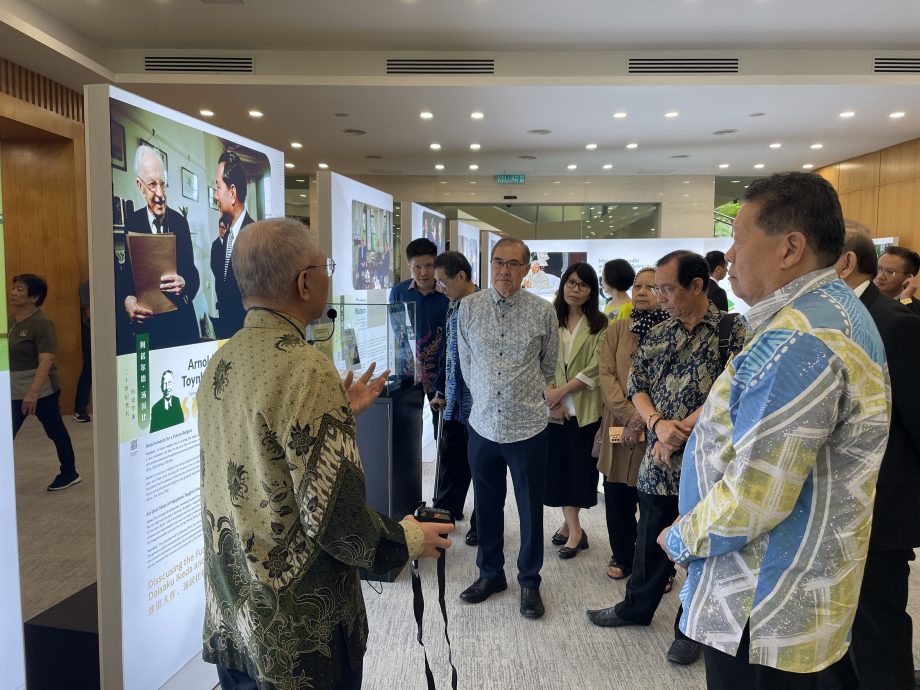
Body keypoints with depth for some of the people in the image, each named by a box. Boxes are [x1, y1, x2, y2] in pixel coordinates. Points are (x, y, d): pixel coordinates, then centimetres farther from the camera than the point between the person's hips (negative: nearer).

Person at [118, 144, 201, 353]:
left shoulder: (180, 221, 4)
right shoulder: (130, 224, -2)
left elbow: (193, 274, 3)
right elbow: (121, 277, -2)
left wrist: (184, 284, -19)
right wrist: (126, 301, -23)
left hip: (182, 323, 2)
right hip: (146, 326, -2)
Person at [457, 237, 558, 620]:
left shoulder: (543, 311, -5)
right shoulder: (469, 307, -2)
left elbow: (548, 366, 8)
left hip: (528, 426, -1)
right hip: (483, 423, 2)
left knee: (531, 509, 10)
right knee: (487, 505, 16)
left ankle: (529, 581, 29)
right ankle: (490, 573, 35)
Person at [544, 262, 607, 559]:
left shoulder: (599, 324, 1)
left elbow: (595, 368, -8)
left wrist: (562, 391, -13)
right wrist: (551, 395, -11)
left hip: (586, 408, -1)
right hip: (555, 408, 1)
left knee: (580, 464, 5)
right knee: (559, 464, 4)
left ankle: (570, 523, 19)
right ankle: (573, 528, 16)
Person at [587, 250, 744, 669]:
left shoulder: (733, 332, -9)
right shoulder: (657, 334, 7)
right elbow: (636, 385, 5)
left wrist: (679, 432, -17)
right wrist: (658, 423, -14)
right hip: (658, 461, 5)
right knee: (650, 538, 18)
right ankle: (637, 607, 38)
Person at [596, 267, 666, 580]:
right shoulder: (617, 328, 7)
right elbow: (605, 373, -1)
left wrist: (646, 419, -16)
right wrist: (629, 414, -13)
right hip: (619, 425, 3)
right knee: (617, 497, 10)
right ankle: (622, 556, 30)